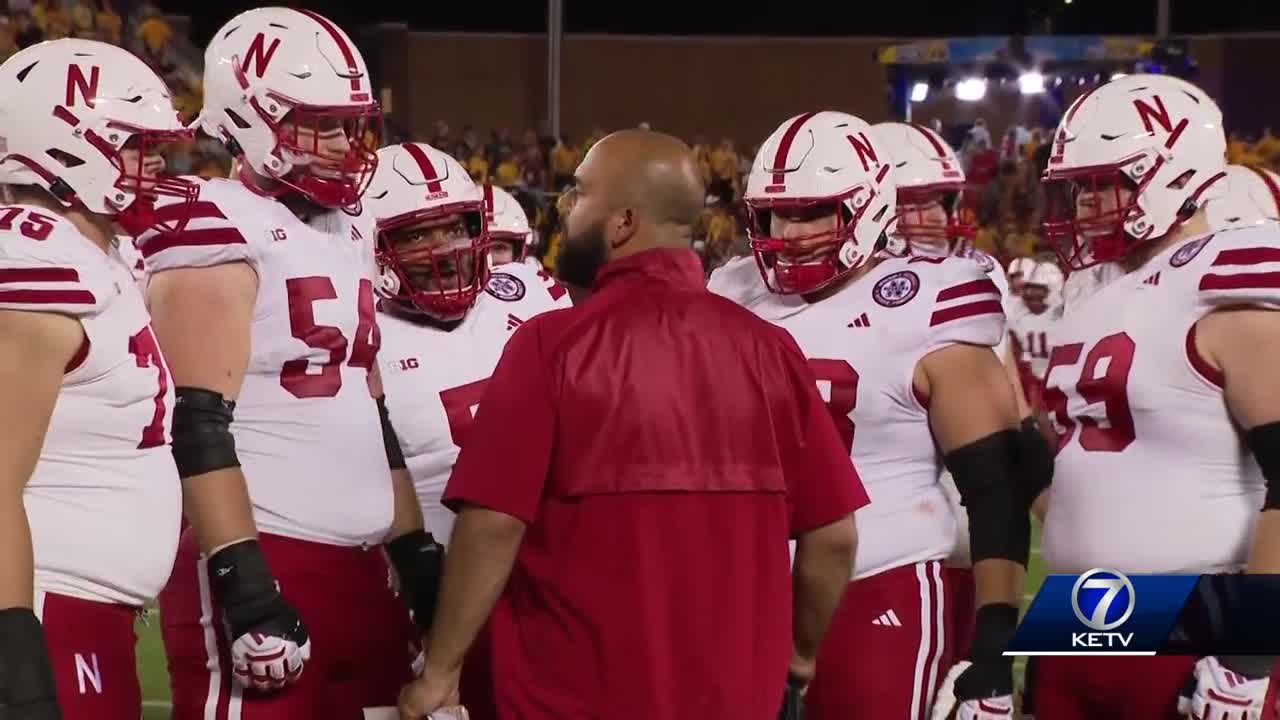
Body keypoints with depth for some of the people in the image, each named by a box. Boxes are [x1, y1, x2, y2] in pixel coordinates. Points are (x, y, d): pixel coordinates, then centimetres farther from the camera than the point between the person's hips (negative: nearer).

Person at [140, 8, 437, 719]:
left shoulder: (346, 234, 17)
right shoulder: (218, 231, -10)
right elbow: (196, 425, -17)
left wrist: (417, 556, 19)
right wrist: (244, 584, -22)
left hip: (355, 565, 9)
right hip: (261, 561, -8)